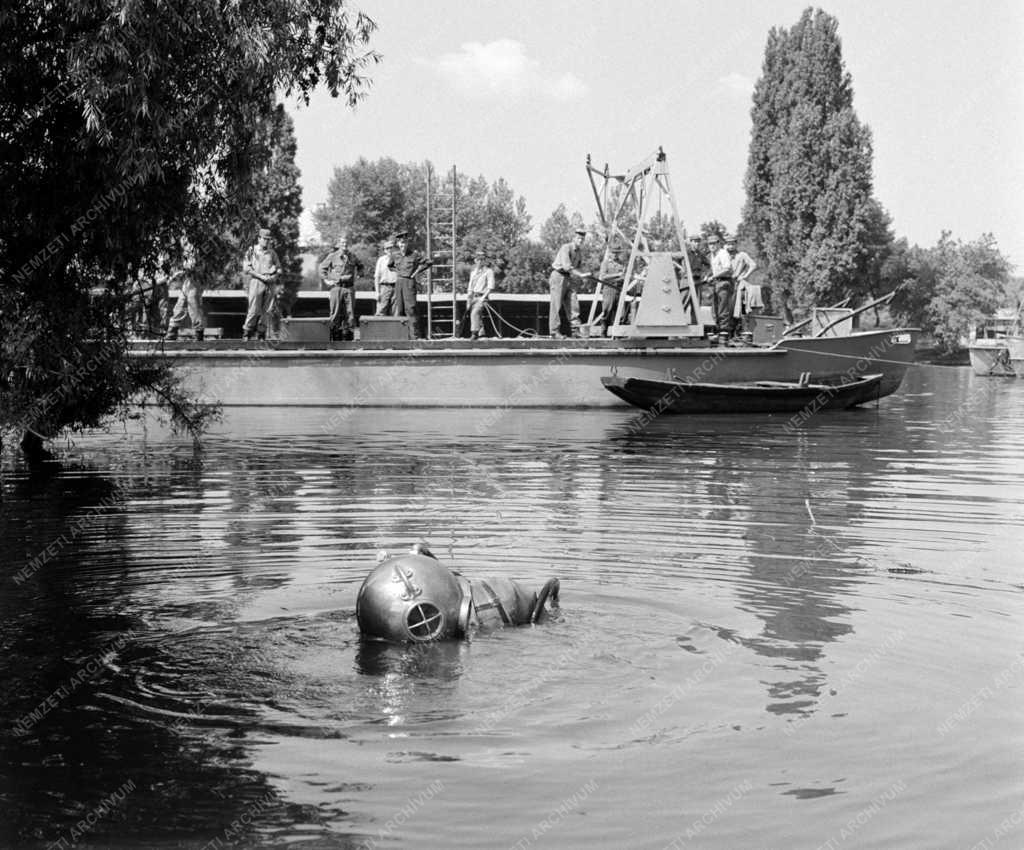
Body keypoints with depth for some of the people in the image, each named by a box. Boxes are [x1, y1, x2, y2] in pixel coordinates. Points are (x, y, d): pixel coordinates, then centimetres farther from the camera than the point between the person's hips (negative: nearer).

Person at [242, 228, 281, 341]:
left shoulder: (272, 253, 16)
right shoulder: (252, 251, 4)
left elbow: (279, 268, 20)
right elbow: (246, 268, -4)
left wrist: (274, 277, -3)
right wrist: (261, 276, -12)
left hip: (270, 285, 4)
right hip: (256, 282, -4)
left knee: (266, 311, 0)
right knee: (254, 310, -9)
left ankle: (261, 335, 7)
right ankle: (246, 334, 0)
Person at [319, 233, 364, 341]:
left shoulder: (352, 257, 9)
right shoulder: (332, 256, 1)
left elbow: (360, 266, 27)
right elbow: (322, 268, 9)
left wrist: (357, 275, 13)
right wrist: (326, 280, 2)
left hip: (349, 288, 3)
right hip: (336, 288, -2)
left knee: (350, 313, 1)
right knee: (336, 313, -2)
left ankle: (348, 335, 6)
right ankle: (335, 337, 3)